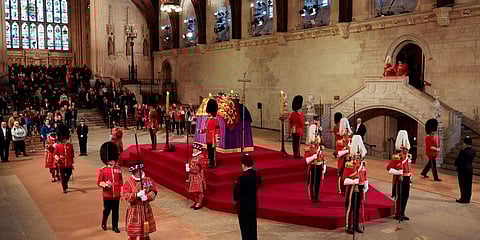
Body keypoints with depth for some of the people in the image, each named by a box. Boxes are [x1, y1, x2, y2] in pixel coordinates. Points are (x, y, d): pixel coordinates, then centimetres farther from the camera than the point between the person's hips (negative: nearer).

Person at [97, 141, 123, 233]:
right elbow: (99, 182, -6)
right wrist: (104, 184, -26)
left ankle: (115, 226, 21)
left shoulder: (118, 169, 4)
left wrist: (122, 191, 10)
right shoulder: (102, 170, -6)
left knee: (115, 211, 8)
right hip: (107, 195, -3)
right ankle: (104, 224, 34)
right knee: (107, 210, 10)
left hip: (116, 195, 3)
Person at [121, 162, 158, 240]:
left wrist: (146, 197, -24)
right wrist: (137, 195, -31)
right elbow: (125, 195, -18)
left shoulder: (148, 180, 0)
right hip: (134, 209, -3)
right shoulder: (128, 182, -10)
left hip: (146, 209, 3)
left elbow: (154, 192, -5)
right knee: (133, 233, 1)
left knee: (145, 230, 16)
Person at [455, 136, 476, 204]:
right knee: (468, 185, 12)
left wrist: (456, 164, 4)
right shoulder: (473, 151, 2)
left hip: (463, 170, -7)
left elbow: (458, 159, -14)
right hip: (470, 169, 7)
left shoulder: (463, 151, -20)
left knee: (463, 185, 2)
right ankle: (468, 199, 19)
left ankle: (463, 199, 6)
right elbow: (472, 159, 7)